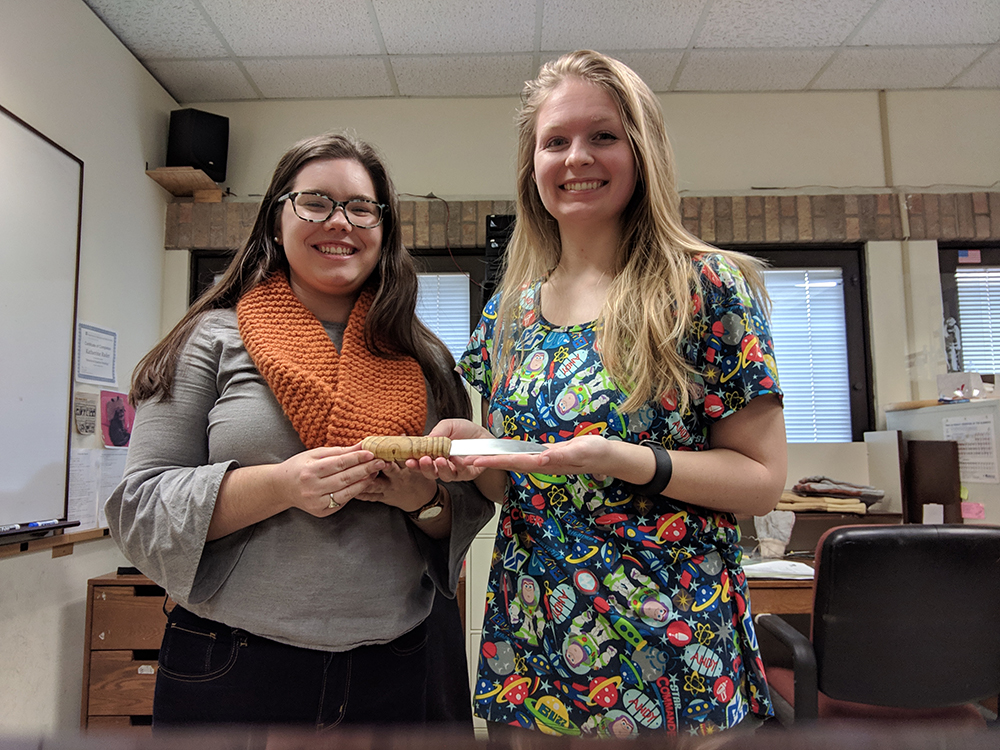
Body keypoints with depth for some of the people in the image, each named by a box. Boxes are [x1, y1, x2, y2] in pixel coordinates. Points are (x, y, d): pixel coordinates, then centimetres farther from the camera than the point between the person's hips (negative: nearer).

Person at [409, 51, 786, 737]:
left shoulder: (708, 288, -10)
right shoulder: (508, 315, 4)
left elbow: (764, 478, -10)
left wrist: (624, 461, -25)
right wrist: (476, 452, -11)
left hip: (672, 646, -4)